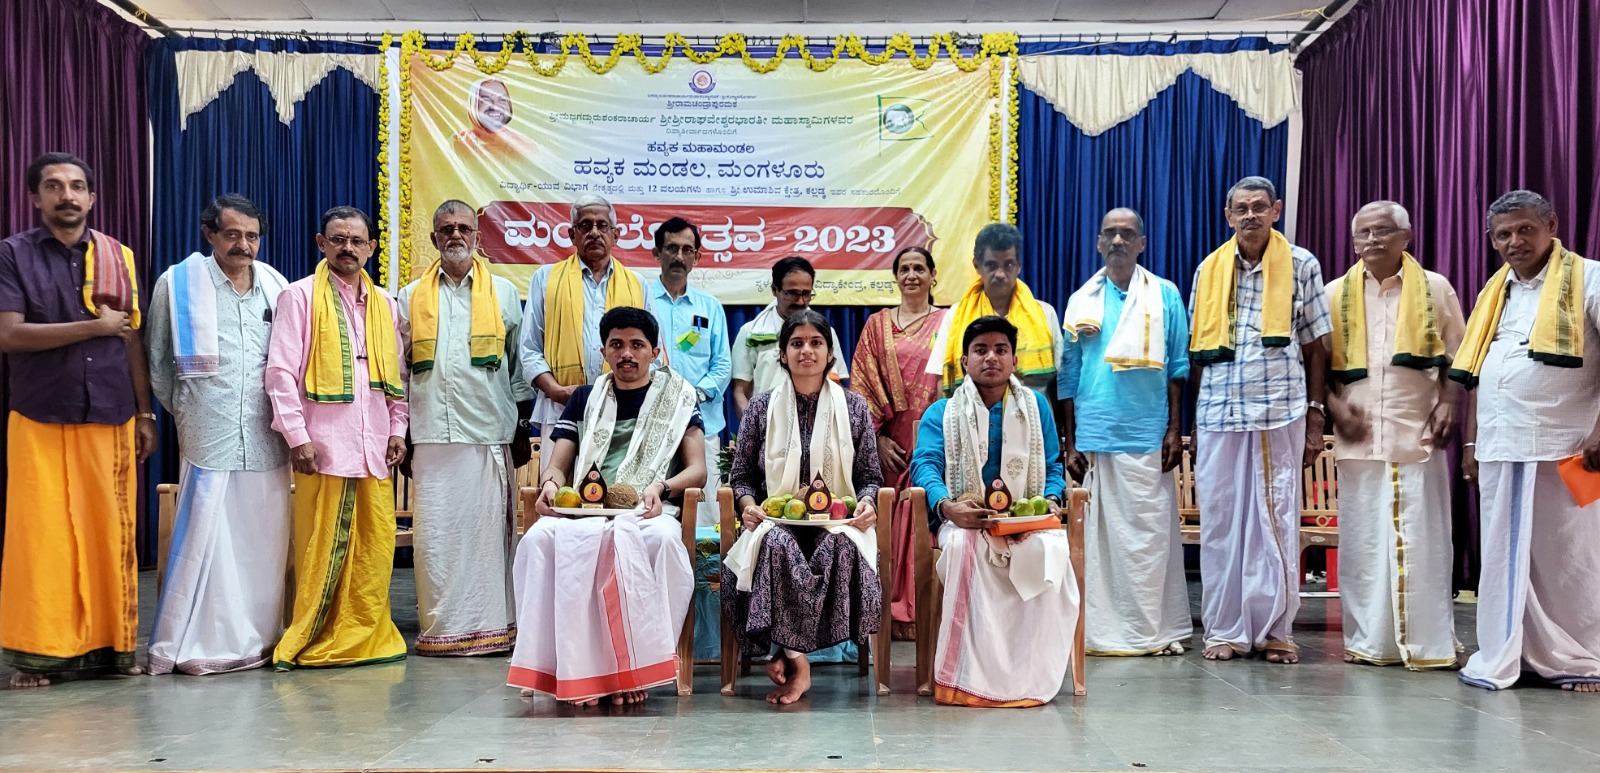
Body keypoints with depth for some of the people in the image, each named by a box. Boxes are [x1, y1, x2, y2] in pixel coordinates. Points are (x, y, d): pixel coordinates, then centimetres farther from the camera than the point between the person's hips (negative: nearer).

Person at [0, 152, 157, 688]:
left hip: (110, 417, 2)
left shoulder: (118, 256, 10)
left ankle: (109, 643, 10)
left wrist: (145, 414, 8)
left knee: (111, 533, 2)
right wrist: (95, 327, -9)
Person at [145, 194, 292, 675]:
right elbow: (158, 363, 9)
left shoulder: (276, 287, 11)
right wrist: (184, 412, 11)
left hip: (266, 436, 4)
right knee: (204, 537, -6)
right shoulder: (178, 284, 2)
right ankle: (195, 644, 3)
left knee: (266, 539, 6)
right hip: (208, 436, -3)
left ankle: (261, 638, 15)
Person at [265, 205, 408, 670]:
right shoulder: (300, 297, 1)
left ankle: (367, 633, 15)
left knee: (376, 543, 4)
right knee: (321, 546, -2)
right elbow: (281, 372, -4)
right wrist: (296, 435, -10)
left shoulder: (385, 305, 15)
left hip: (374, 445, 4)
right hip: (324, 444, -4)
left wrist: (398, 429, 9)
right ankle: (310, 640, 9)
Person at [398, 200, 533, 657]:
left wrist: (523, 429, 7)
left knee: (490, 530, -1)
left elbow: (520, 364, 12)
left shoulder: (504, 293, 12)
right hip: (432, 434, 1)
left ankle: (493, 626, 6)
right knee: (434, 534, -1)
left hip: (489, 432, -1)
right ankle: (441, 628, 7)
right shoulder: (411, 297, 14)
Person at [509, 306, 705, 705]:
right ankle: (572, 668, -28)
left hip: (647, 512, -2)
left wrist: (662, 487, -13)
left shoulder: (677, 397, 17)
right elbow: (558, 465, 18)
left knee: (663, 538, -39)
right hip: (584, 512, 2)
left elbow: (697, 470, 9)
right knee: (540, 537, -32)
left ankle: (634, 666, -28)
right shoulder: (585, 399, 24)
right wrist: (551, 484, -7)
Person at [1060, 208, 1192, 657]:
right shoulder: (1081, 302, 10)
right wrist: (1069, 443, 6)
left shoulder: (1165, 297, 6)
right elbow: (1069, 377, 10)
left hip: (1148, 436, -2)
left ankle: (1159, 628, 8)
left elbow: (1178, 367, 5)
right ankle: (1102, 629, 11)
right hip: (1094, 437, 2)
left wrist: (1174, 429, -2)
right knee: (1099, 533, 4)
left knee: (1151, 531, 0)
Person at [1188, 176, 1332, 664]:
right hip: (1219, 413, 2)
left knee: (1277, 522, 2)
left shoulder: (1301, 266, 5)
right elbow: (1198, 352, 12)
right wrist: (1193, 422, 9)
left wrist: (1315, 416, 1)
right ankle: (1224, 629, 12)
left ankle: (1276, 629, 12)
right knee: (1219, 521, 4)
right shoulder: (1209, 271, 10)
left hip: (1280, 413, -2)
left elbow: (1315, 346, 6)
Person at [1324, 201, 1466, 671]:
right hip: (1360, 437, 1)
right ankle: (1368, 641, 10)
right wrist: (1334, 405, -5)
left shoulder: (1435, 289, 8)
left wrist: (1449, 404, -7)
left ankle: (1428, 643, 5)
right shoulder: (1335, 294, 10)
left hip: (1418, 435, -1)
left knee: (1422, 539, -2)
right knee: (1362, 540, 3)